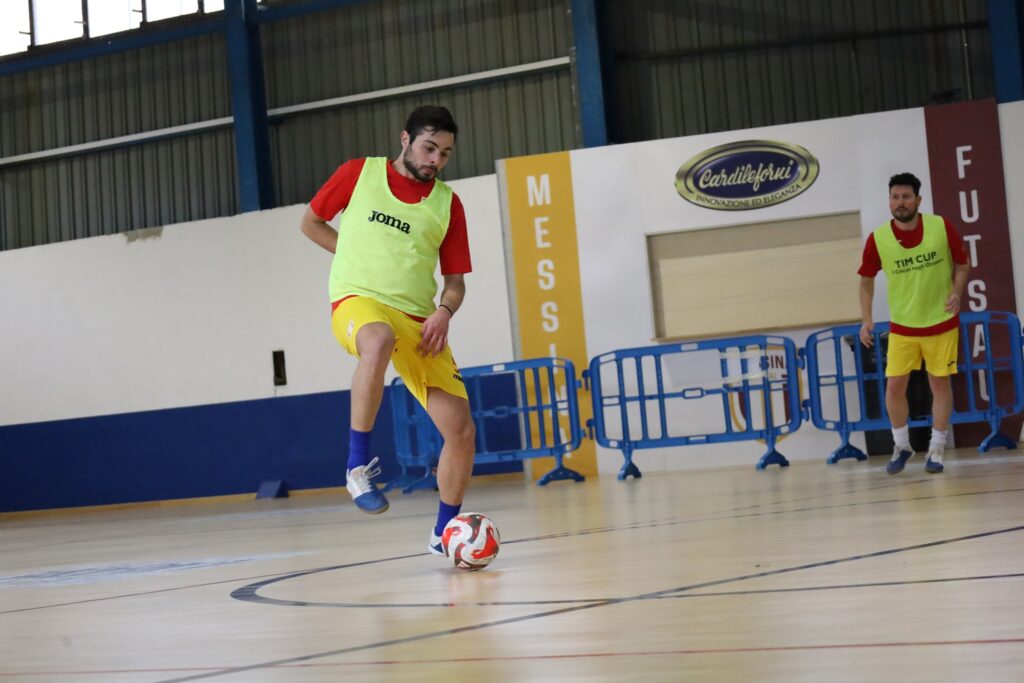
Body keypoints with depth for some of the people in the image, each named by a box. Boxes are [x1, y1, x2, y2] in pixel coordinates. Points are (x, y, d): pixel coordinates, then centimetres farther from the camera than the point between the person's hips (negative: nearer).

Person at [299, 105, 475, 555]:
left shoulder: (447, 203, 9)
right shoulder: (359, 174, 4)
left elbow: (455, 280, 11)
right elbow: (311, 223, 14)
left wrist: (444, 311, -10)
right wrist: (363, 258, 3)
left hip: (419, 321, 4)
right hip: (358, 301, -4)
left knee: (462, 431, -4)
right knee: (379, 342, -43)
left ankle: (444, 532, 19)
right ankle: (358, 463, -30)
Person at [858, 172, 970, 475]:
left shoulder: (941, 227, -12)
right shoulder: (877, 240, -12)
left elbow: (962, 264, 1)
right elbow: (866, 281, 2)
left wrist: (956, 292, -17)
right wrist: (866, 320, -6)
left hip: (941, 322, -1)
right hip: (901, 326, 1)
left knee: (940, 384, 5)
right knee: (894, 386, -2)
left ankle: (936, 451, 18)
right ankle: (902, 447, 19)